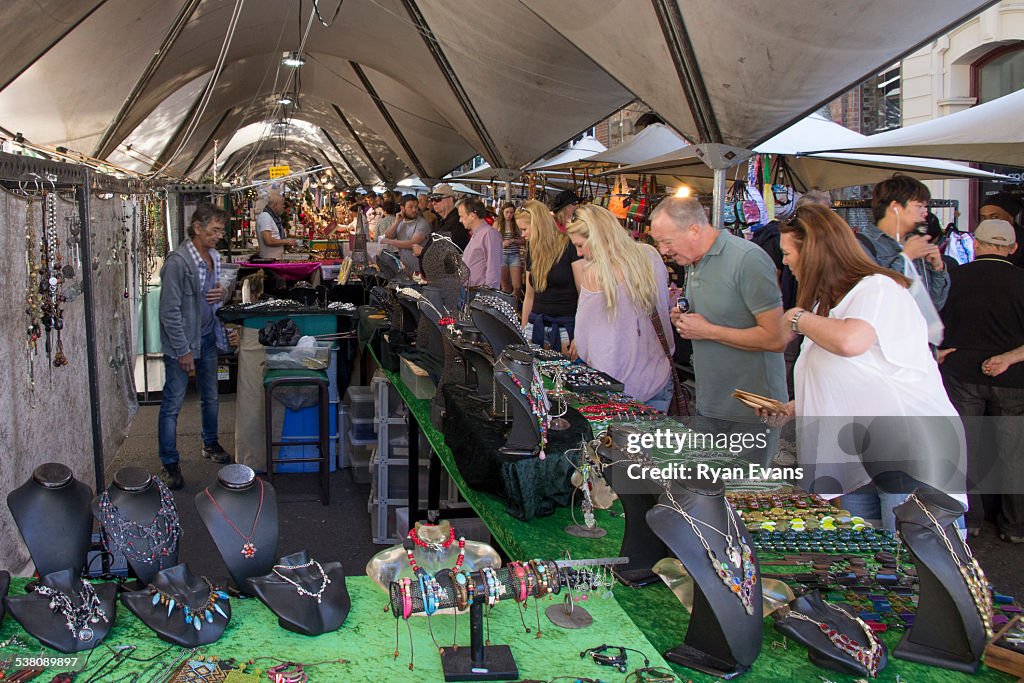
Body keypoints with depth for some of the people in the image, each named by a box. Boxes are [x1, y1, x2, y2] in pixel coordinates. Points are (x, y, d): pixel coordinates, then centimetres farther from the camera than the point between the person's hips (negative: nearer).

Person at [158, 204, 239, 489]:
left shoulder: (214, 257, 5)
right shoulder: (178, 261, -20)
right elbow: (170, 312, -20)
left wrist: (223, 293, -4)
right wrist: (183, 351, -19)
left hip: (208, 337, 8)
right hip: (182, 341, -8)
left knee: (210, 397, 20)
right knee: (173, 404, 0)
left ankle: (210, 443, 39)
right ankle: (170, 463, 10)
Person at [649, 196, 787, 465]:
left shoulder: (748, 259, -19)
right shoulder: (694, 262, 9)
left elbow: (776, 339, -22)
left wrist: (709, 331, -19)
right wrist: (684, 320, 2)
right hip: (708, 406, 8)